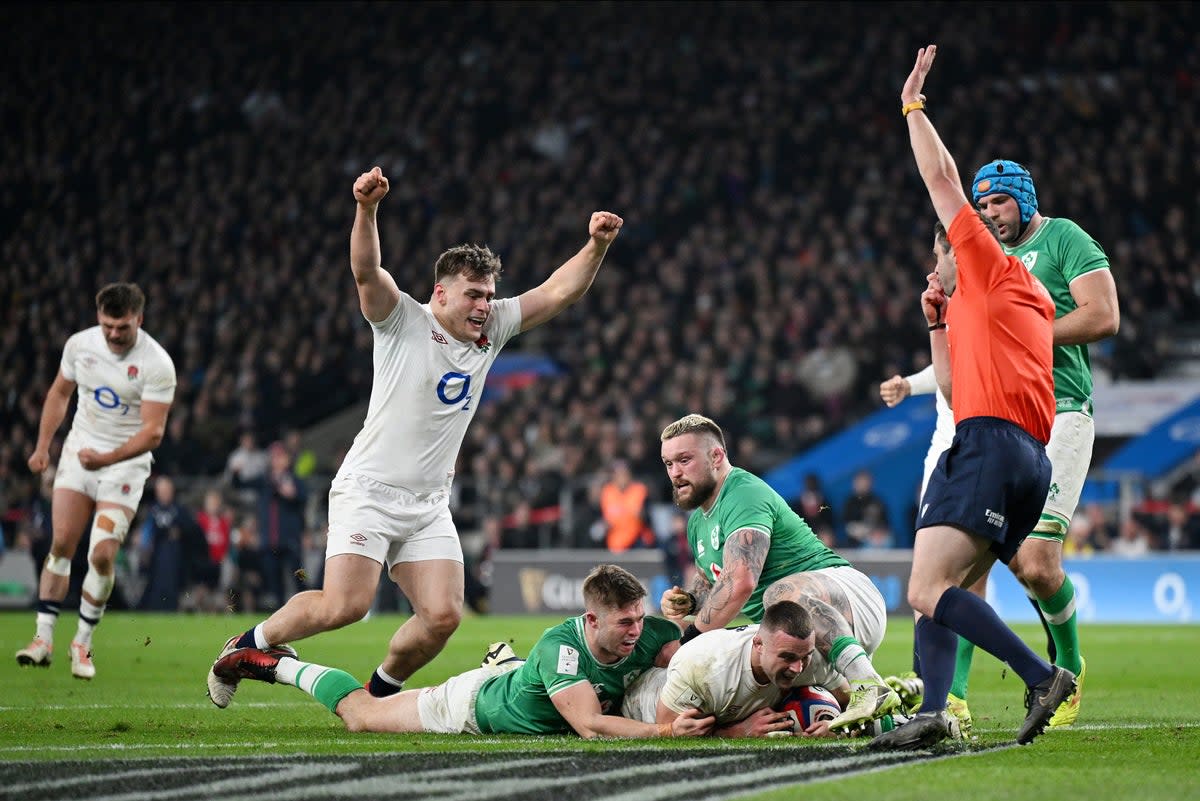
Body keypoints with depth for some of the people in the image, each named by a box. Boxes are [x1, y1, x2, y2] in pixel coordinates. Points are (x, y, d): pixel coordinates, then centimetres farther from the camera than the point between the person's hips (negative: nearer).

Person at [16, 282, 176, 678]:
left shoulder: (157, 364, -17)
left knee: (102, 556, -12)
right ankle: (43, 638, -1)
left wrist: (106, 458, -31)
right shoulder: (79, 344, -3)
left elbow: (153, 431, -20)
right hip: (78, 452, 3)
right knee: (61, 544, -6)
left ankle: (82, 643, 3)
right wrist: (42, 446, 12)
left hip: (126, 464, -3)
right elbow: (59, 393, 15)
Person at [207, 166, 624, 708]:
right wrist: (367, 209, -40)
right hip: (368, 493, -6)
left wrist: (597, 246, -7)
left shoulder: (492, 330, 10)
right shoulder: (402, 320, -6)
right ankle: (250, 646, 4)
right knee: (345, 605, -19)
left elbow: (558, 293, 9)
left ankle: (382, 689, 18)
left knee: (443, 615, -8)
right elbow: (366, 271, -23)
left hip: (429, 506, 6)